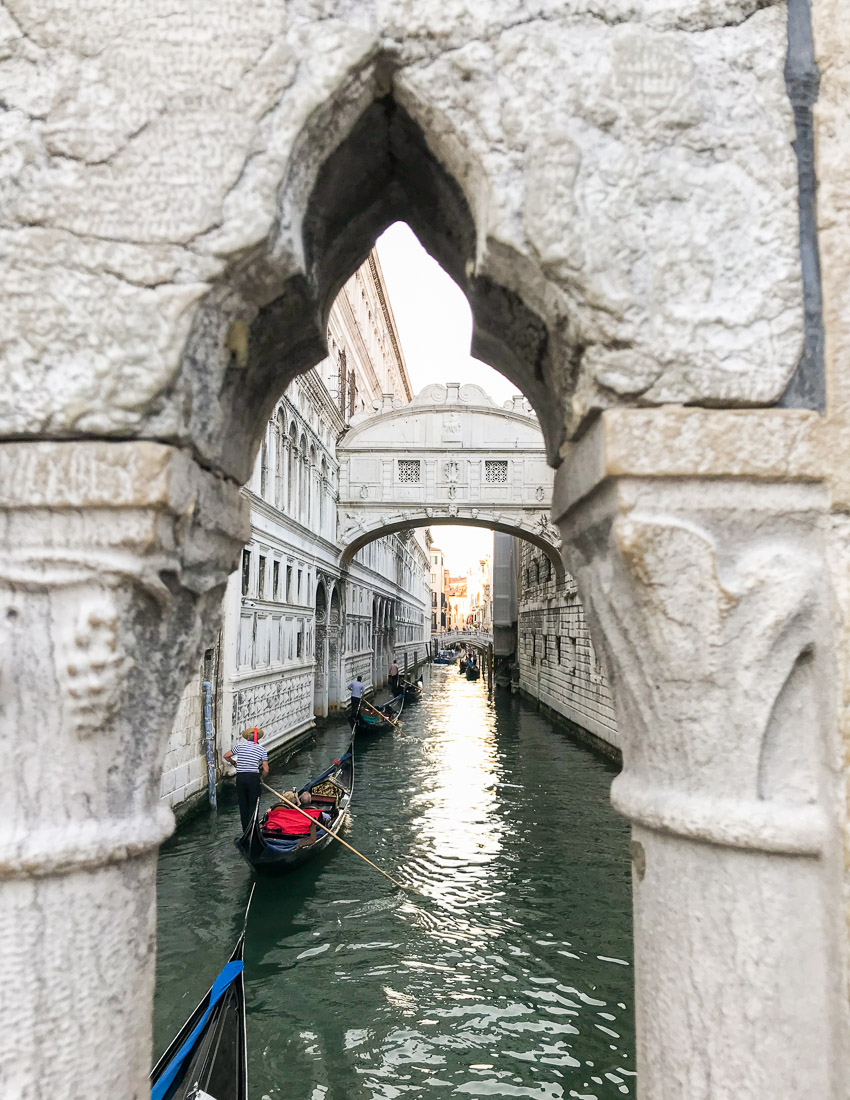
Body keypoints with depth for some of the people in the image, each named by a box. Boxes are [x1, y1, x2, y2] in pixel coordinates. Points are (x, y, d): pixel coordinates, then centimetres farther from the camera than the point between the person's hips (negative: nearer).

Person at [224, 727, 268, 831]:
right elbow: (266, 770, 0)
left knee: (243, 805, 12)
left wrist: (234, 762, 27)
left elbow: (226, 756, 11)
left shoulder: (240, 745, 4)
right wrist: (261, 778, 18)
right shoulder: (261, 749, 2)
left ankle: (245, 831, 15)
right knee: (253, 805, 7)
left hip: (240, 777, 2)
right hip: (253, 777, -1)